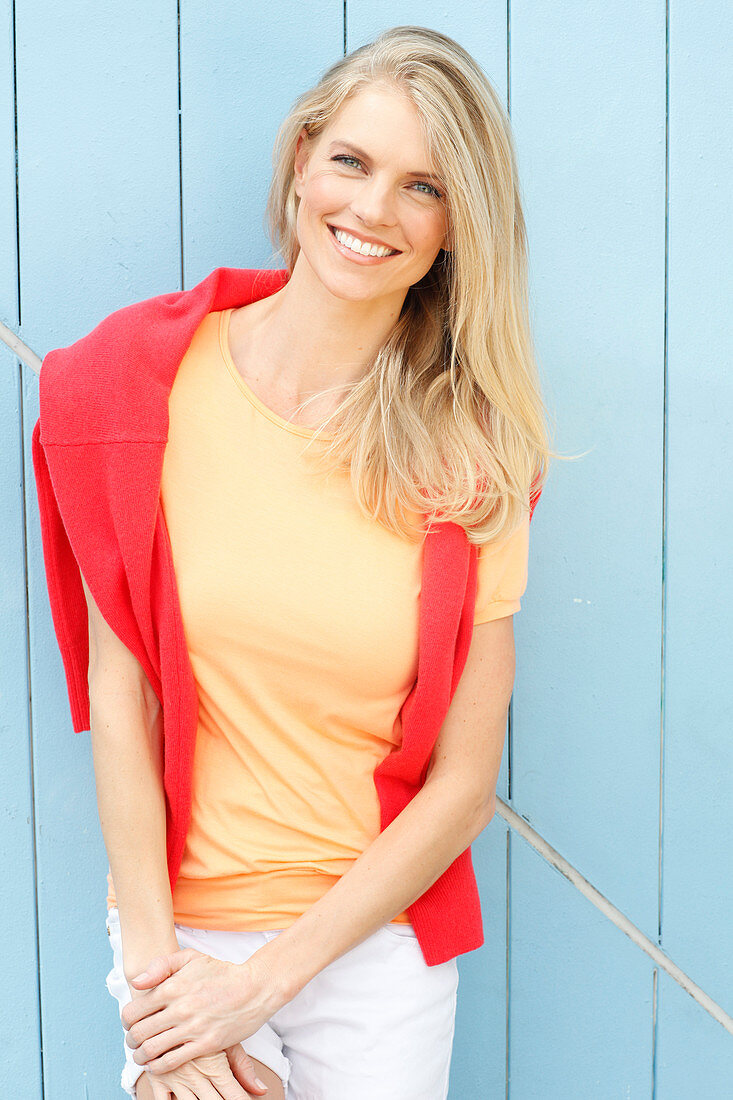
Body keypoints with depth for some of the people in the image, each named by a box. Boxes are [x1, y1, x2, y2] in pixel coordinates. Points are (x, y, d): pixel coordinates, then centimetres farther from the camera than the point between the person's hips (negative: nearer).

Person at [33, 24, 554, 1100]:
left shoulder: (472, 457, -8)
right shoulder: (157, 384, -8)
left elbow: (466, 783, -7)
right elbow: (117, 695, -7)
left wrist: (265, 977, -11)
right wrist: (154, 962, -10)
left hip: (375, 941, 0)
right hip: (173, 921, 0)